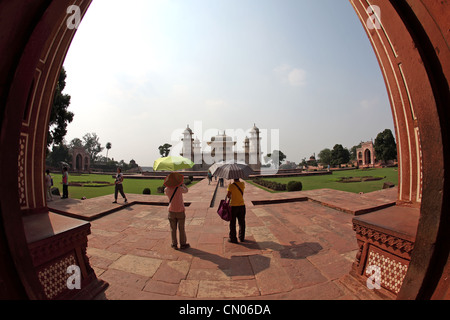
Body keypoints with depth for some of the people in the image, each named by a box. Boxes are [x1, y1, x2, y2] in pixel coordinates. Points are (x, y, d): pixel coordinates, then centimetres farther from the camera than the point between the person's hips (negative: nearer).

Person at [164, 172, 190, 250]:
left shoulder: (167, 190, -10)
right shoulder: (180, 189, -19)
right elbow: (186, 190, 2)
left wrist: (171, 185, 11)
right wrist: (182, 183, 8)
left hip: (171, 211, 2)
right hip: (180, 211, -2)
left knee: (173, 229, 15)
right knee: (181, 228, 11)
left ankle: (174, 244, 25)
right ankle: (183, 244, 23)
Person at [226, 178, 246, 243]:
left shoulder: (231, 186, -16)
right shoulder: (242, 184, -4)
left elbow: (228, 195, -12)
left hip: (233, 206, -4)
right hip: (242, 205, 4)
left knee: (232, 223, 10)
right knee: (241, 222, 17)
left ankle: (233, 238, 18)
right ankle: (242, 238, 28)